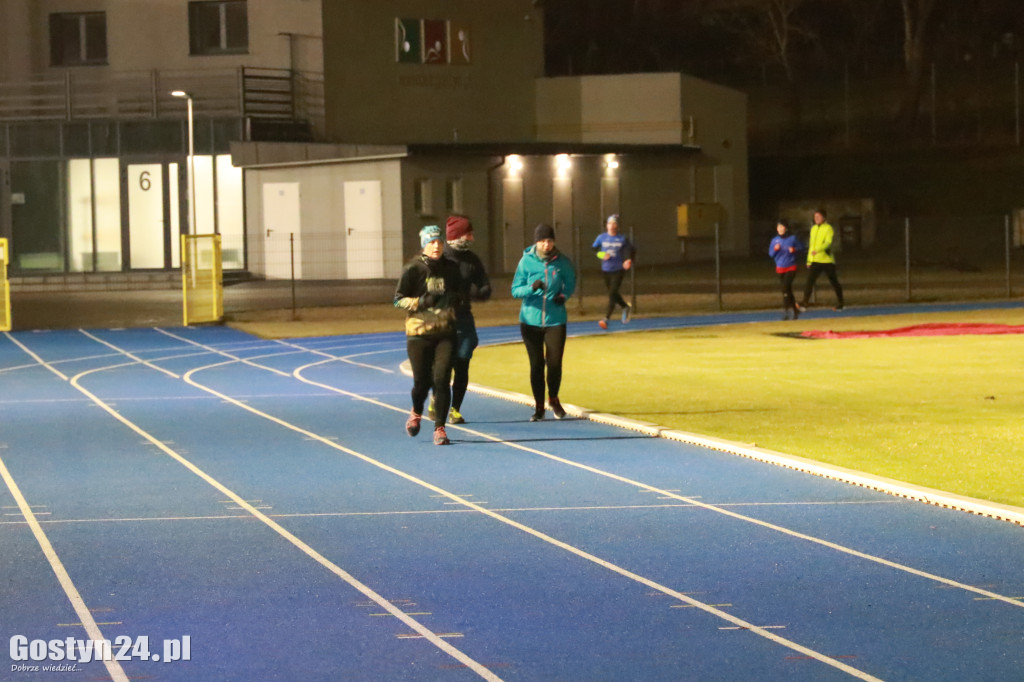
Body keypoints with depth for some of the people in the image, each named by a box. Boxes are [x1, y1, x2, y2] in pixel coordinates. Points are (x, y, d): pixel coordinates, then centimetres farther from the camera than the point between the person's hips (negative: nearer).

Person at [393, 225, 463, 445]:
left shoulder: (451, 268, 6)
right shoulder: (413, 269, -4)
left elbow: (459, 293, 22)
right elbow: (398, 300, -2)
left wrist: (454, 299, -1)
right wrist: (421, 302, -18)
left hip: (445, 332, 2)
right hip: (419, 334, -2)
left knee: (442, 379, -10)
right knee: (422, 381, 2)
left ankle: (439, 428, -2)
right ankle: (416, 413, 35)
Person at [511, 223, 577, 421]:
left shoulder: (562, 262, -3)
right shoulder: (527, 261, -6)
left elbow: (570, 283, 14)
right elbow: (515, 290, -5)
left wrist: (563, 295, -7)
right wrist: (532, 288, -25)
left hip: (555, 320, 0)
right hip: (531, 320, 0)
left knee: (554, 363, -1)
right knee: (536, 364, 3)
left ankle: (553, 399, 26)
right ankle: (539, 406, 17)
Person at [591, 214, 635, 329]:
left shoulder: (623, 239, -3)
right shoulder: (602, 237, 1)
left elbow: (631, 251, 7)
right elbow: (593, 249, 6)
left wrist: (629, 260, -11)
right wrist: (601, 255, -13)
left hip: (618, 270, -4)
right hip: (606, 270, 4)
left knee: (612, 294, -15)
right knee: (613, 294, 18)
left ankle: (606, 319, -17)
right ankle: (626, 308, 44)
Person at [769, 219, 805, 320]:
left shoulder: (793, 238, -4)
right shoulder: (775, 240, 5)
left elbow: (802, 248, 2)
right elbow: (770, 253, 5)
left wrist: (795, 250, -17)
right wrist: (775, 249, -15)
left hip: (791, 267, -4)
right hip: (780, 268, 4)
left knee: (785, 287, -20)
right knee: (788, 289, 9)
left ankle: (786, 309, -20)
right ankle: (794, 310, 20)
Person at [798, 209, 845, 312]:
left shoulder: (828, 228, -7)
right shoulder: (813, 228, 14)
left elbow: (828, 243, -21)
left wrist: (818, 250, -38)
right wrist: (809, 260, 19)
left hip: (827, 260, -5)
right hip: (815, 261, 5)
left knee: (834, 282, 8)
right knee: (810, 281, -12)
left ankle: (839, 304, 22)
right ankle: (804, 304, -21)